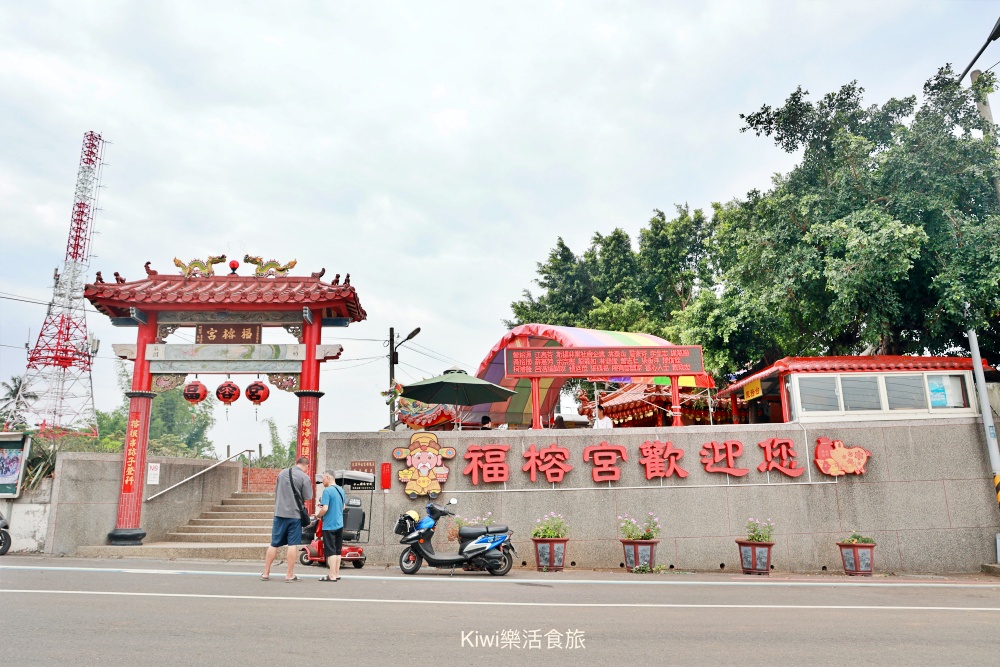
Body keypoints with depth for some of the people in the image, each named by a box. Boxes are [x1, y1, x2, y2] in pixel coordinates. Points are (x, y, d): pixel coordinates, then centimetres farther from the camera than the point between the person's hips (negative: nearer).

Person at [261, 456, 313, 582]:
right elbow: (308, 497, -7)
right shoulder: (304, 477, -9)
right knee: (292, 544, 3)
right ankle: (290, 575, 6)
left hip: (279, 513, 4)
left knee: (274, 544, 11)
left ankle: (266, 573, 18)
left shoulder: (282, 473, 7)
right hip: (295, 514, -4)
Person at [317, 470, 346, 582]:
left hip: (329, 525, -8)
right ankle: (337, 574, 17)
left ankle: (332, 576, -2)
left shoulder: (327, 491, -15)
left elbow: (325, 509, -22)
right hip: (340, 524, 8)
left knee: (330, 551, -3)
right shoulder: (341, 490, 9)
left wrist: (318, 515, -2)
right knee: (337, 551, 13)